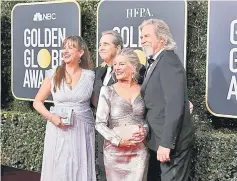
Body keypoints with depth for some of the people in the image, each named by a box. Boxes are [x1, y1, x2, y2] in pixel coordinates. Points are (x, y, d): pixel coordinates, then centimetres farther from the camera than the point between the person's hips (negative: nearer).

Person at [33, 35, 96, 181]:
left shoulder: (90, 76, 1)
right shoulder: (53, 75, 1)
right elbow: (37, 102, 5)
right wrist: (51, 117, -11)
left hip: (83, 132, 0)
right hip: (59, 131, 0)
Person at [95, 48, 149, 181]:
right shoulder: (108, 91, -2)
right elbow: (100, 123, -4)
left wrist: (144, 131, -9)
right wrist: (119, 140, -14)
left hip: (139, 151, 1)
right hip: (115, 151, -1)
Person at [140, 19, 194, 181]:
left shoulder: (169, 61, -17)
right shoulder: (155, 62, 14)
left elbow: (174, 106, -24)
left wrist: (166, 143, -25)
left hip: (172, 141, -10)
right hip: (158, 139, 10)